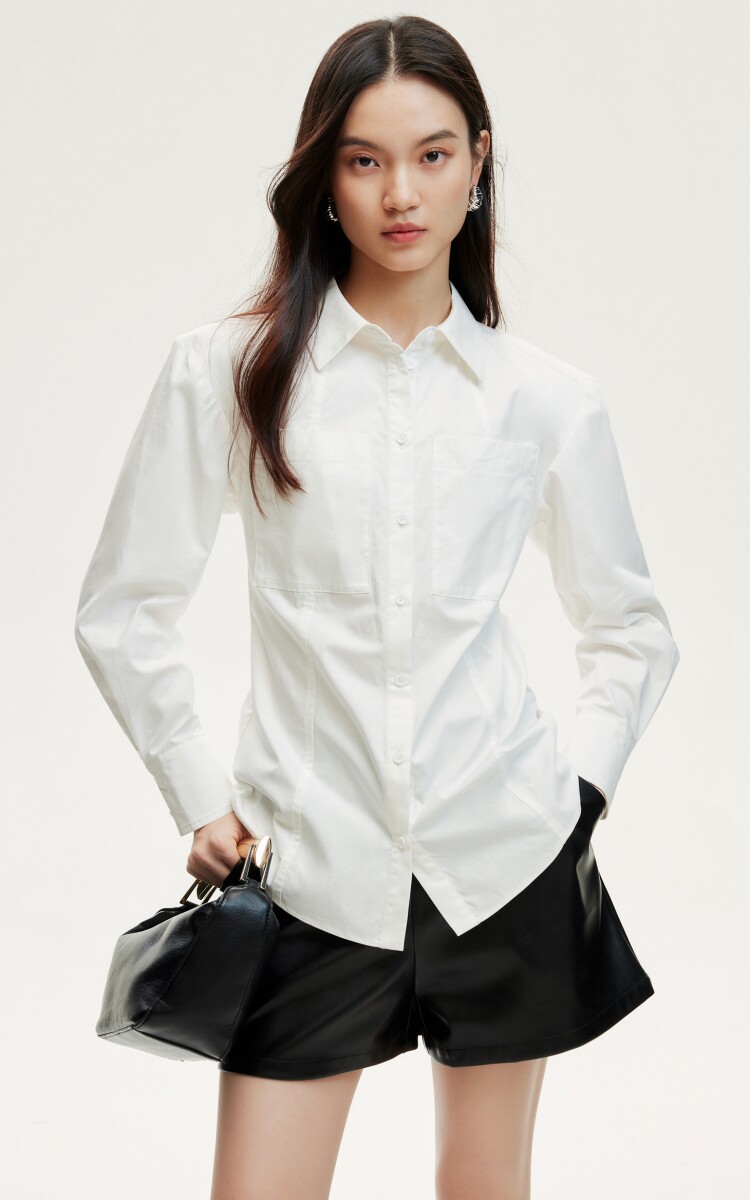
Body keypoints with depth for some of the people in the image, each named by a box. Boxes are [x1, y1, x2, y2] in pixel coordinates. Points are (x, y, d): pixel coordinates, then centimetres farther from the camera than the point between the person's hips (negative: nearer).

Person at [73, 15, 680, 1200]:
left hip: (503, 856, 2)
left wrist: (583, 788, 5)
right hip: (313, 865, -1)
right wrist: (202, 799, 1)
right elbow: (122, 612, 4)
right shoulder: (227, 370, -2)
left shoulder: (549, 398, 3)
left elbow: (631, 629, 15)